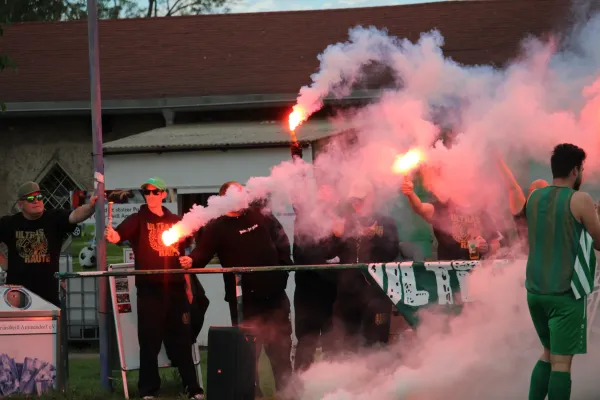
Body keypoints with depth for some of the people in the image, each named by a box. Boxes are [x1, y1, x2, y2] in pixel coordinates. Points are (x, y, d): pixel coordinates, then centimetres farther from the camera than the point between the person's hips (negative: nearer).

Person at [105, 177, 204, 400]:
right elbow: (122, 232, -19)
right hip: (149, 287, -3)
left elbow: (185, 246, 25)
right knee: (150, 339, -2)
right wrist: (114, 236, -40)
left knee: (181, 338, 6)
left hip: (175, 286, 3)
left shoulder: (175, 221, 15)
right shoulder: (138, 220, 2)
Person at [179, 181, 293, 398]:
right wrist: (191, 261, -36)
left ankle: (286, 388, 24)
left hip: (274, 293, 4)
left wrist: (283, 268, 7)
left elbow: (281, 241, 16)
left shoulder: (261, 216, 6)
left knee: (281, 346, 13)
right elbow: (203, 252, -15)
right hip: (244, 299, -4)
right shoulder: (216, 228, -4)